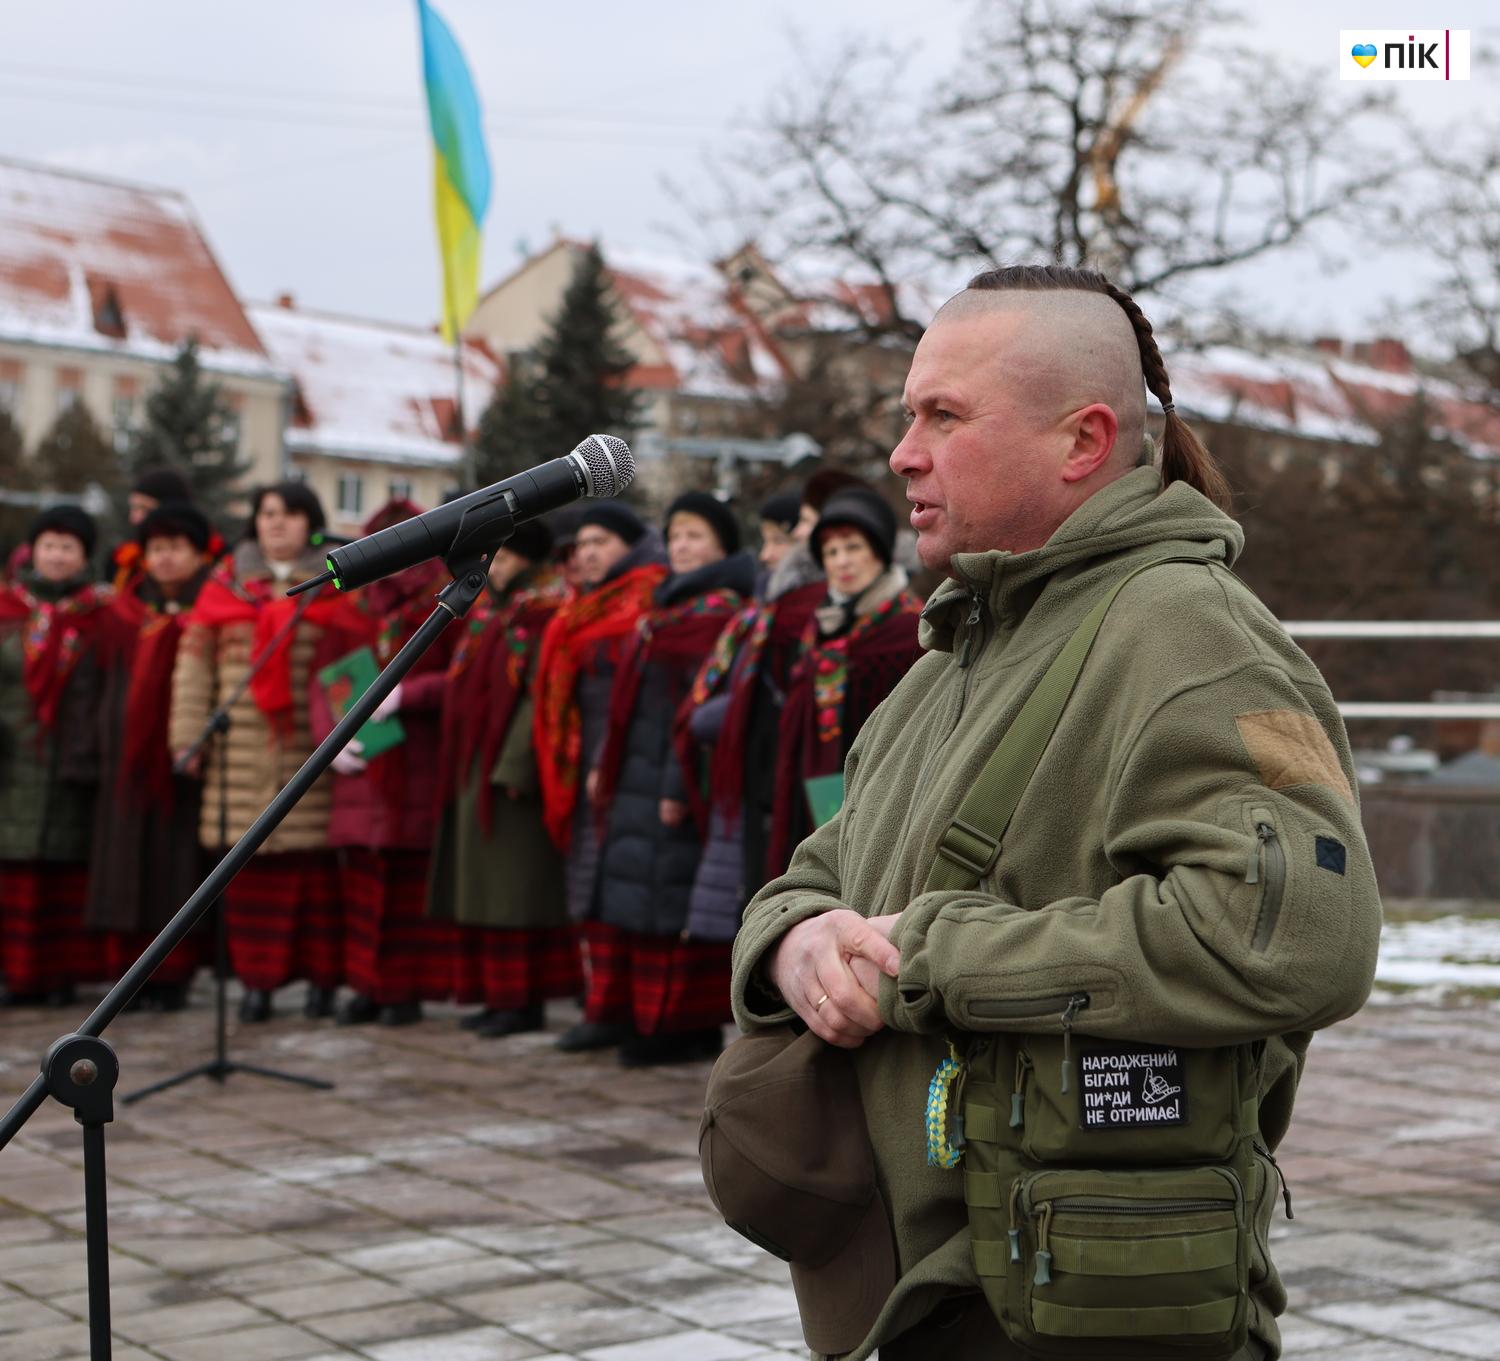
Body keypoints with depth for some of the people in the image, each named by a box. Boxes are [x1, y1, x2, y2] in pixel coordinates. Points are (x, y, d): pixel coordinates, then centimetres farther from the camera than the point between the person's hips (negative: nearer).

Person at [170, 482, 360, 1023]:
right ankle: (257, 979, 8)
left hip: (315, 750, -2)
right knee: (251, 866, 0)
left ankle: (322, 977, 10)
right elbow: (195, 659, 9)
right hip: (244, 752, 2)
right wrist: (190, 734, 2)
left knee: (316, 861, -1)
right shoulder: (227, 582, 13)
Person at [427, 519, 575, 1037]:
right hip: (477, 768, 9)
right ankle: (500, 994, 16)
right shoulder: (488, 611, 15)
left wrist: (514, 766, -24)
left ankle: (527, 1000, -1)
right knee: (486, 885, 10)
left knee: (518, 883, -6)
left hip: (515, 769, -9)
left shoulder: (547, 615, -11)